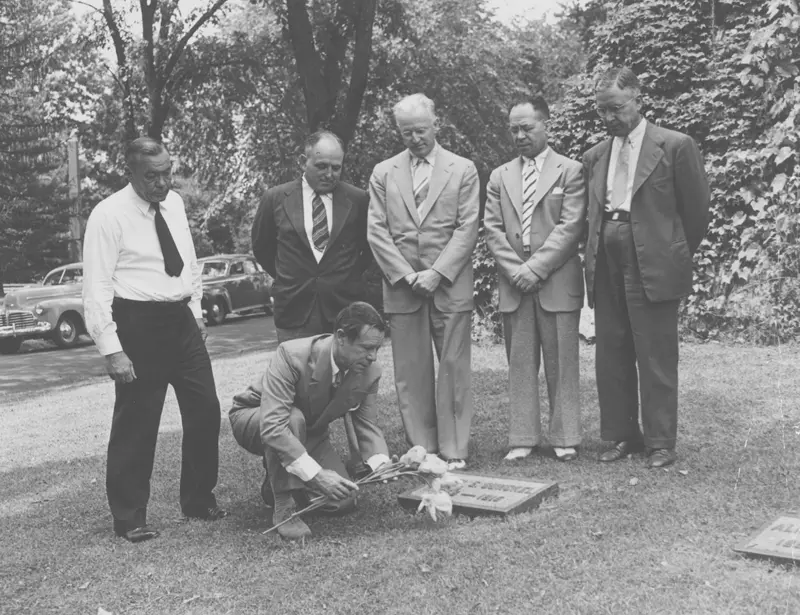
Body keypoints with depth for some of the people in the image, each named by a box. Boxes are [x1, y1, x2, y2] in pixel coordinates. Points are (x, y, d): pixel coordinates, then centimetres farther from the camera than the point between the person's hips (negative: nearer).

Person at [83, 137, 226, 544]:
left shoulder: (174, 203, 9)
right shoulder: (108, 215, -11)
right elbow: (97, 287, -14)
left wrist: (196, 308, 14)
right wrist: (111, 349, -18)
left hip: (182, 320, 7)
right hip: (138, 324, -6)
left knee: (205, 411, 10)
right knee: (136, 423, 1)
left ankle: (198, 500, 27)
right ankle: (129, 518, 16)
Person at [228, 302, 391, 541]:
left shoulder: (369, 372, -18)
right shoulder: (292, 356, -36)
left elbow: (368, 425, -10)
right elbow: (272, 425, -43)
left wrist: (381, 462, -32)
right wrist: (316, 473, -50)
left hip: (309, 434, 5)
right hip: (252, 420, -5)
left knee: (342, 502, -12)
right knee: (293, 418, -40)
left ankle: (278, 480, 15)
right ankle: (283, 508, -23)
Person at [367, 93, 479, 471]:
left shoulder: (462, 170, 5)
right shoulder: (383, 174, 11)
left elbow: (467, 229, -2)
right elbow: (376, 231, 5)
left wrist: (436, 274, -12)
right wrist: (406, 274, -7)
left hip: (450, 285, -2)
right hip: (400, 286, 2)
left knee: (453, 370, 0)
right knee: (410, 373, 3)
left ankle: (453, 451, 7)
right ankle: (421, 450, 11)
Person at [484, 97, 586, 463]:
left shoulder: (570, 171, 2)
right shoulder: (500, 177, 14)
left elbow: (570, 227, -7)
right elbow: (493, 229, 7)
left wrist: (536, 268, -14)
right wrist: (516, 270, -7)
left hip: (557, 282, -3)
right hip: (514, 283, 3)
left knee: (561, 363, 2)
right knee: (519, 364, 6)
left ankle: (564, 437, 11)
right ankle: (522, 438, 12)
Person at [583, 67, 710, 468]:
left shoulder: (676, 146, -2)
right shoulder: (594, 157, 14)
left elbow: (696, 209, 3)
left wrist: (677, 256, 8)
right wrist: (596, 259, 12)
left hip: (654, 267, -5)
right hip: (606, 269, 6)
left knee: (656, 359, -1)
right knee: (611, 356, 9)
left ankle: (661, 443, 9)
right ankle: (623, 436, 21)